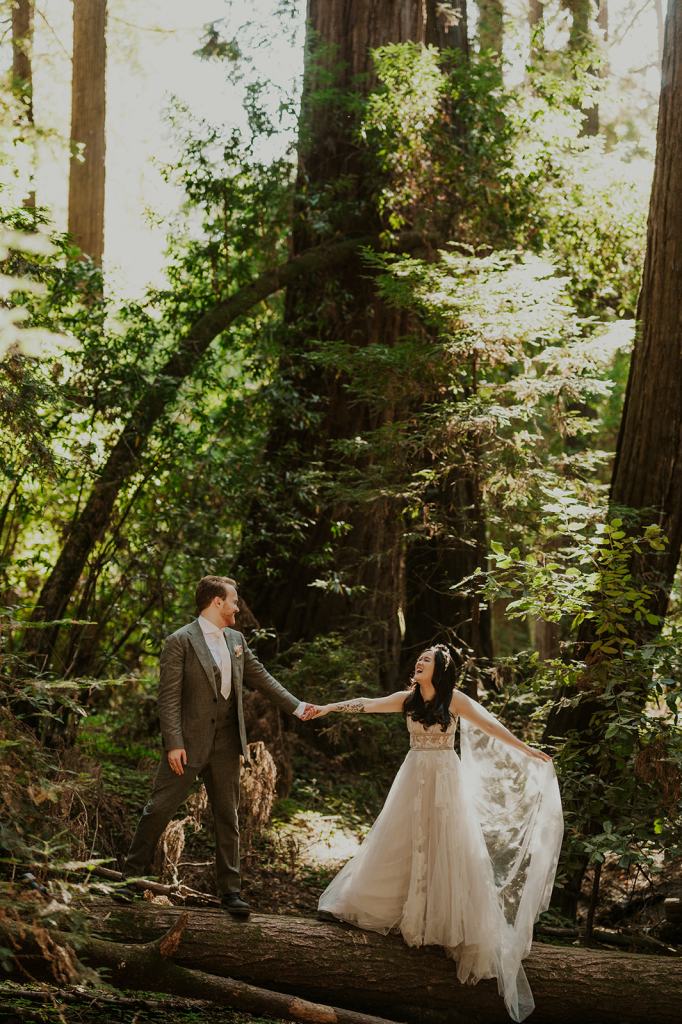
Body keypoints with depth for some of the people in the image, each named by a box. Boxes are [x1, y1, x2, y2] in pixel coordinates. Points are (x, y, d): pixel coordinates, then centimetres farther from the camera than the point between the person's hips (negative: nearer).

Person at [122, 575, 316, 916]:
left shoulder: (235, 639, 11)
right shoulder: (180, 641, -9)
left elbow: (260, 677, 20)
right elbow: (169, 696, -12)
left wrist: (296, 706, 16)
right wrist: (173, 744, -18)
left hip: (225, 744, 6)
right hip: (189, 742, -6)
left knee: (227, 817, 9)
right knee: (159, 808, -1)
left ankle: (230, 891, 16)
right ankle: (132, 877, 13)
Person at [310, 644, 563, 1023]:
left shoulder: (454, 699, -7)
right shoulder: (407, 699, 3)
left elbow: (490, 725, -8)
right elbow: (367, 705, 0)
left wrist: (526, 750, -11)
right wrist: (327, 708, -6)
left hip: (445, 779, -4)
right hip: (414, 778, 4)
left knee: (448, 846, -3)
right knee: (399, 843, 8)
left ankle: (452, 924, 4)